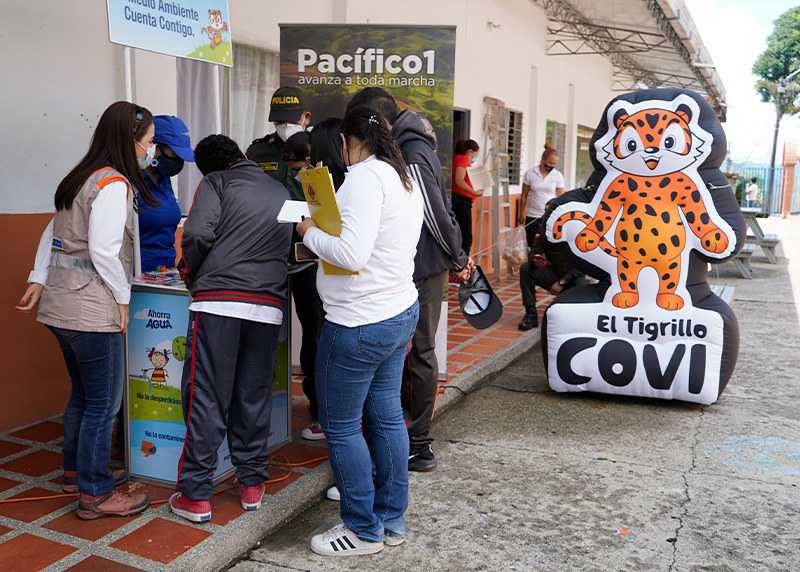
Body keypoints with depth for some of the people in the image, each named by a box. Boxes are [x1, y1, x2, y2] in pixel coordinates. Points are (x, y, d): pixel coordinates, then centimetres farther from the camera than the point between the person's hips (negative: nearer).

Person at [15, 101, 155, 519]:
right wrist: (123, 298, -12)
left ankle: (76, 470, 36)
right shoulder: (114, 184, -15)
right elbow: (104, 250, -22)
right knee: (103, 403, 0)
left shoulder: (83, 178, 15)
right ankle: (95, 493, 10)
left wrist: (39, 279, 16)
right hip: (91, 310, -10)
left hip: (62, 306, 10)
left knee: (83, 394, 22)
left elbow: (54, 233, 18)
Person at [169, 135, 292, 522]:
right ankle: (252, 484, 21)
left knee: (206, 399, 2)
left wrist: (188, 272, 7)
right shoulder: (281, 192, 23)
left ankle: (195, 495, 8)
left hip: (217, 301, -4)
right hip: (267, 305, 4)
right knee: (254, 397, 13)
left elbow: (200, 233, -8)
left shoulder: (216, 182, 7)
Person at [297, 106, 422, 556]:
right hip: (400, 312, 10)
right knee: (387, 417, 16)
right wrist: (327, 233, 14)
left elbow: (351, 254, -27)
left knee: (341, 426, 4)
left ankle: (364, 530, 18)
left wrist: (311, 233, -10)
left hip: (358, 324, -10)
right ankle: (393, 519, 29)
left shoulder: (365, 176, -17)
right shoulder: (405, 179, 13)